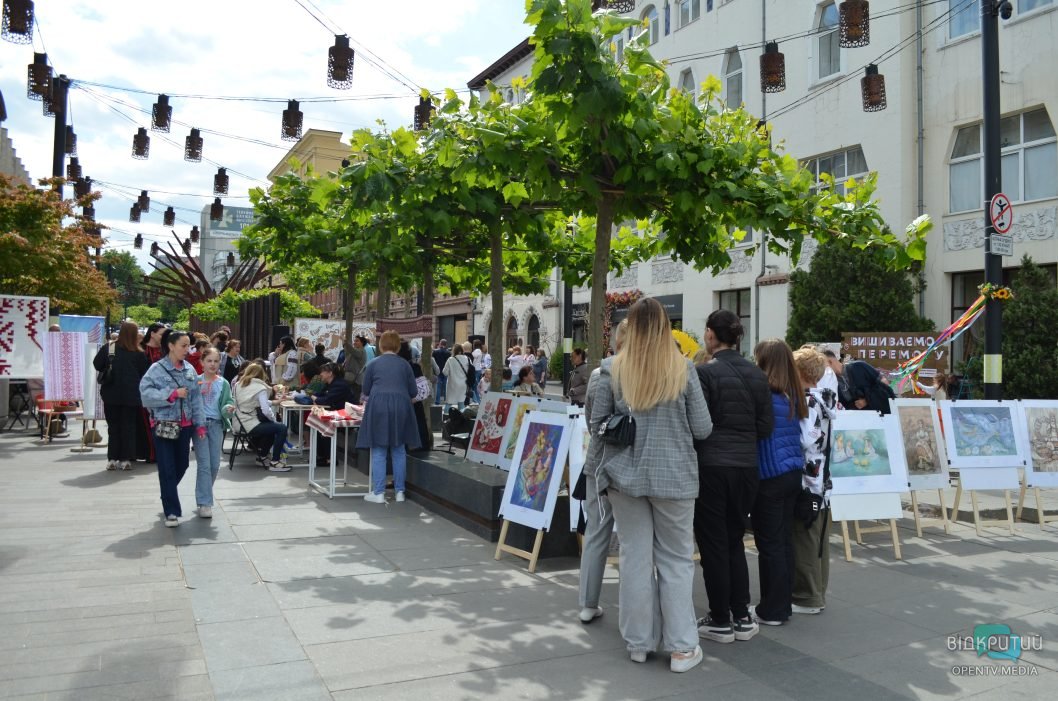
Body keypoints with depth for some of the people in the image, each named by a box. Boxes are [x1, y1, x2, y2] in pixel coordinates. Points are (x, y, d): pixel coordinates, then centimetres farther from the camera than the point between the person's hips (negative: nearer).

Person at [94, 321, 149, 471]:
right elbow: (145, 374, -2)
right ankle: (126, 459, 4)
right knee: (129, 427, 6)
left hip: (111, 395, 1)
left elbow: (97, 365, 0)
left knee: (113, 426, 10)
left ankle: (112, 459, 8)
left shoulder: (108, 349, -5)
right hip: (131, 396, -1)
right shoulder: (139, 354, -7)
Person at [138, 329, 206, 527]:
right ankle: (171, 512, 4)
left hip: (185, 425, 5)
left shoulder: (189, 369, 7)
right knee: (167, 469, -4)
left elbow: (196, 398, 8)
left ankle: (168, 499, 38)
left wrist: (200, 423, 3)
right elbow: (146, 393, -18)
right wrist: (172, 394, -22)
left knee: (182, 465, 14)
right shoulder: (157, 369, -9)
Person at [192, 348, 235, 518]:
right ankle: (205, 503, -4)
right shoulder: (196, 381, 0)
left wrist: (229, 408, -20)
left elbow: (227, 402, 3)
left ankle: (204, 495, 28)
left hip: (217, 424, 3)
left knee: (215, 465, 7)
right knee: (204, 464, -7)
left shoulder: (223, 384, 5)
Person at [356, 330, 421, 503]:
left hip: (378, 406, -1)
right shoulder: (404, 364, 8)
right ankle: (399, 492, 12)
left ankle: (378, 493, 3)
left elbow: (366, 390, 13)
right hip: (401, 406, 1)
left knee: (378, 451, 4)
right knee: (399, 451, 10)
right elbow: (413, 392, 8)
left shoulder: (374, 364, 7)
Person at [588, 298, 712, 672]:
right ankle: (681, 647, 14)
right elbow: (702, 429, -3)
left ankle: (638, 642, 21)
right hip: (674, 476, -1)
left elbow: (596, 425, 1)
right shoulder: (682, 369, -6)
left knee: (635, 557, 10)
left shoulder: (613, 370, -4)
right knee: (676, 560, 9)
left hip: (625, 474, 1)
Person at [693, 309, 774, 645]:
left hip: (711, 466, -6)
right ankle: (742, 617, 21)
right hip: (746, 467, 6)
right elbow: (765, 426, 5)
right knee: (734, 541, 18)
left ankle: (720, 621, 14)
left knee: (713, 544, 6)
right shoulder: (757, 374, 4)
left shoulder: (704, 372, -13)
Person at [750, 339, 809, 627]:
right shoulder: (794, 395, 7)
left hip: (770, 476, -7)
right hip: (793, 473, 7)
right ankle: (783, 604, 22)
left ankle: (771, 610, 8)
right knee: (785, 540, 13)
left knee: (769, 543, 1)